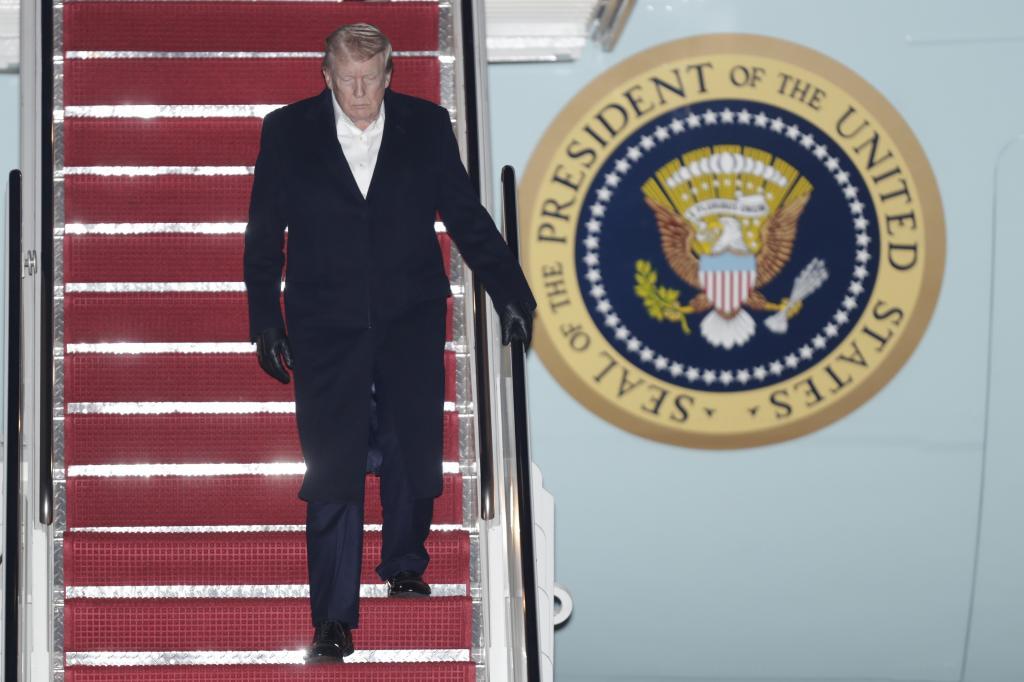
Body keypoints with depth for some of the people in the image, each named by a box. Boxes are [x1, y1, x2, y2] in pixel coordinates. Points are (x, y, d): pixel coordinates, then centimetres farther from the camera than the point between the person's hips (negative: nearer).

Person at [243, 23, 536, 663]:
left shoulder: (427, 126, 1)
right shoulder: (288, 132, 0)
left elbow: (468, 218, 6)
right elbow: (264, 236, 4)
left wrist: (512, 293, 3)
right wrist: (266, 322, 1)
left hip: (412, 321, 2)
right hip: (326, 325, -1)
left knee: (415, 453, 9)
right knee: (333, 470, -5)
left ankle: (404, 563, 36)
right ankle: (335, 618, -1)